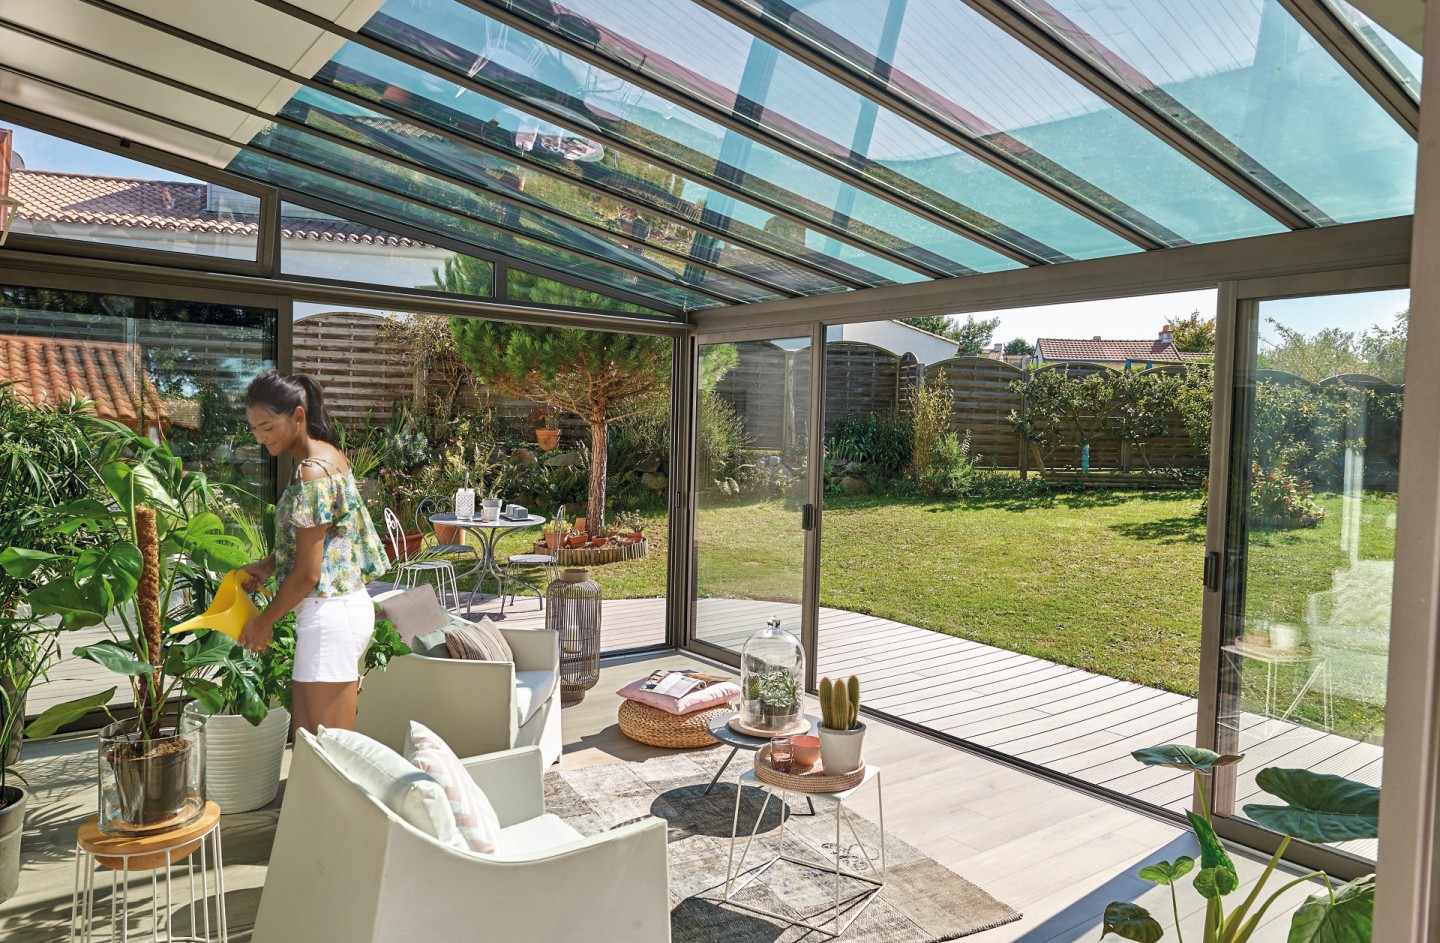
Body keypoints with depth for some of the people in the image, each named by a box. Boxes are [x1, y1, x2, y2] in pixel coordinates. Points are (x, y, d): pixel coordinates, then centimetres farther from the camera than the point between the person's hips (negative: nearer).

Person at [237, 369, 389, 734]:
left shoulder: (312, 474, -19)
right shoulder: (328, 453, 10)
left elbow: (308, 573, -17)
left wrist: (264, 621, -3)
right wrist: (269, 566, 10)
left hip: (329, 614, -10)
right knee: (306, 738, 17)